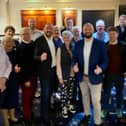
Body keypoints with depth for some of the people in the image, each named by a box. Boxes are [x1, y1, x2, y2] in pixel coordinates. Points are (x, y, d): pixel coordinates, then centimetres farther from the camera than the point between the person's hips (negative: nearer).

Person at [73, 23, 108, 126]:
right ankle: (87, 114, 44)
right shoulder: (78, 44, 0)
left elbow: (105, 60, -9)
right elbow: (75, 58, 6)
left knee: (96, 101, 3)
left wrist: (101, 68, -30)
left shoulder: (100, 44, -10)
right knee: (85, 97, 22)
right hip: (82, 77, 4)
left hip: (94, 77, -4)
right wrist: (75, 65, -16)